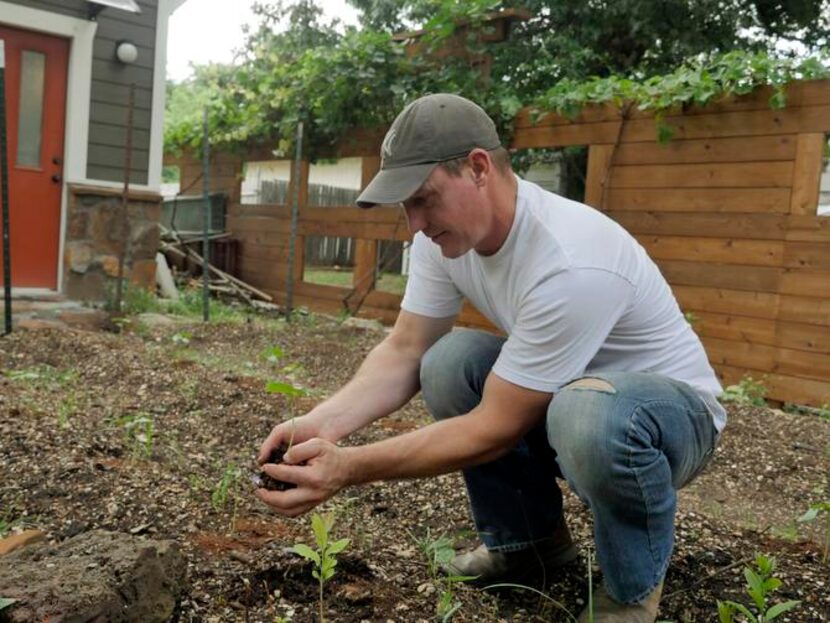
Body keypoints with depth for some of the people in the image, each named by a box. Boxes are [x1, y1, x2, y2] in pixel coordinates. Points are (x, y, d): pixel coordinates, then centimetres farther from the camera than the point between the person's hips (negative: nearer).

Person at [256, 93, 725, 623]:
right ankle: (528, 539, 4)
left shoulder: (569, 263, -36)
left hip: (677, 407, -6)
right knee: (449, 360, -18)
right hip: (561, 398, 7)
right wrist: (324, 422, -26)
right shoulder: (445, 233, -11)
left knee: (591, 415, -40)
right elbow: (404, 351, -8)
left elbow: (496, 427, -31)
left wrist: (351, 468, -32)